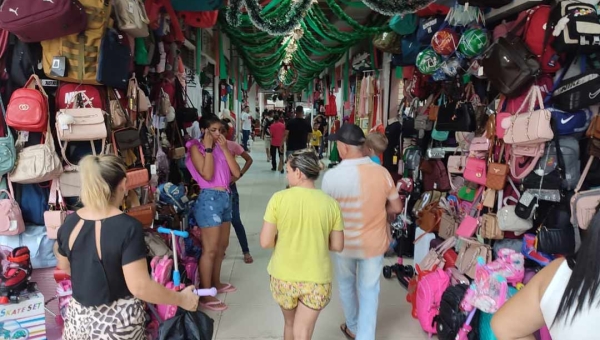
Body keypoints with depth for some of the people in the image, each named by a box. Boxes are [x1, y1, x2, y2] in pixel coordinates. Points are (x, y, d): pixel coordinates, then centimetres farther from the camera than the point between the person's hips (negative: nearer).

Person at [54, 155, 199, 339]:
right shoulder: (128, 227, -24)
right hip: (119, 320, -5)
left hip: (79, 317, 5)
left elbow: (65, 267, 11)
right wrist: (181, 299, -14)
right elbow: (140, 287, -25)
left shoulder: (70, 223, -7)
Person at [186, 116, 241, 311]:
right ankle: (205, 295, 6)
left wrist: (224, 148, -2)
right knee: (210, 249, -4)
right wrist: (208, 148, -14)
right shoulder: (196, 147, -6)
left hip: (225, 197, 8)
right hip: (209, 198, -8)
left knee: (222, 245, 17)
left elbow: (236, 172, 2)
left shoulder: (220, 147, 13)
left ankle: (216, 282, 34)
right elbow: (207, 174, -20)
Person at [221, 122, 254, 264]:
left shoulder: (232, 145, -7)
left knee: (235, 220, 0)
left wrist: (239, 175, -8)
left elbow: (249, 159, -1)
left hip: (228, 185, -2)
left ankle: (246, 252, 14)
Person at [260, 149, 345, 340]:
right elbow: (337, 246, -2)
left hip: (283, 277, 0)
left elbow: (266, 242, -12)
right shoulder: (330, 203, -9)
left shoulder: (279, 198, -14)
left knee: (290, 324, 25)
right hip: (317, 279, 0)